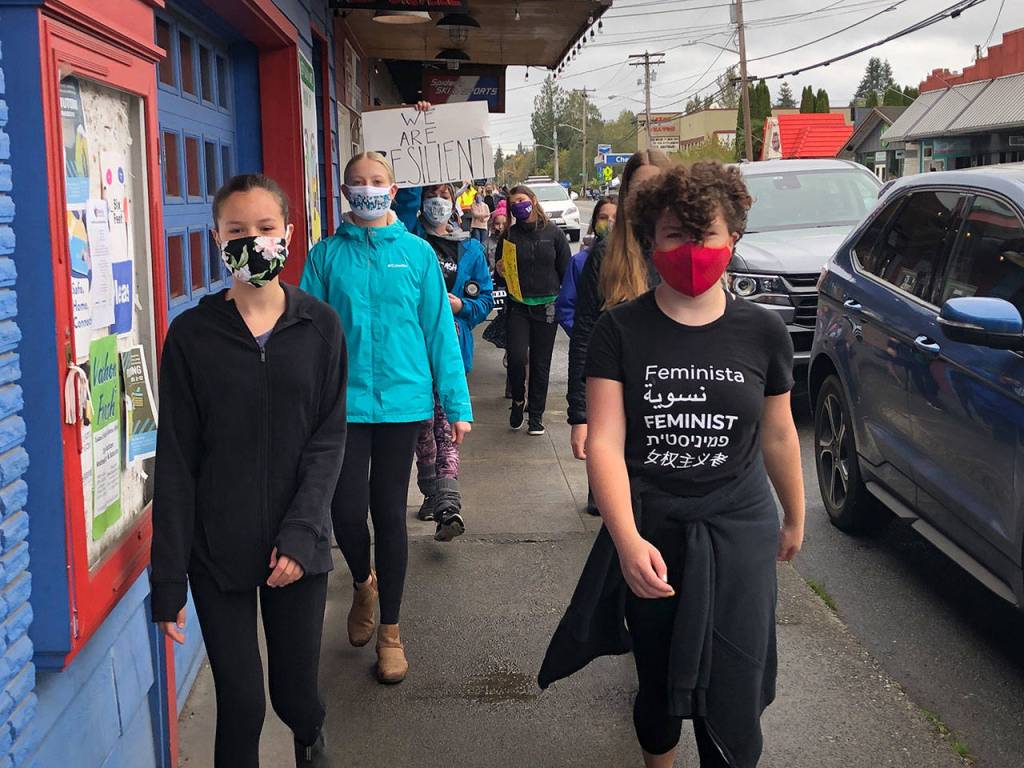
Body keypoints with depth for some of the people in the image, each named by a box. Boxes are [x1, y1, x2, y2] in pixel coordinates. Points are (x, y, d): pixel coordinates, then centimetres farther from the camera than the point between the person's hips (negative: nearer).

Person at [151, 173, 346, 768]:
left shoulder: (320, 326, -1)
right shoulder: (192, 334, -3)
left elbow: (329, 438, -2)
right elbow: (176, 460, -3)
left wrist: (300, 534, -15)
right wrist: (168, 579, -5)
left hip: (298, 545, 1)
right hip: (217, 550, -1)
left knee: (296, 691, 11)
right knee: (241, 702, 1)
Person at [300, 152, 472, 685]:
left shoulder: (418, 254, 3)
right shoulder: (326, 255, 2)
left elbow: (440, 331, 4)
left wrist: (457, 404, 1)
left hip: (403, 401, 0)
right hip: (344, 403, 0)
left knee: (390, 514, 7)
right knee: (347, 511, -4)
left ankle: (389, 631, 24)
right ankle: (363, 584, 32)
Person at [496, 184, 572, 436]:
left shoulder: (553, 233, 0)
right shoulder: (509, 236, 4)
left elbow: (567, 270, 3)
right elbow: (500, 270, 15)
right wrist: (500, 270, -6)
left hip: (547, 307, 0)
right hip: (518, 305, 1)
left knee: (541, 363, 6)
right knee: (516, 357, -11)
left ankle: (536, 414, 19)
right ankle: (518, 400, 17)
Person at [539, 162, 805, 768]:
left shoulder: (762, 332, -3)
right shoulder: (620, 330, -8)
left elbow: (778, 435, 10)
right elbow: (605, 443, -15)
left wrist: (795, 518, 20)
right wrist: (627, 541, -28)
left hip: (739, 535, 0)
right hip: (649, 536, 0)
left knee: (732, 707, -1)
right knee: (658, 685, 17)